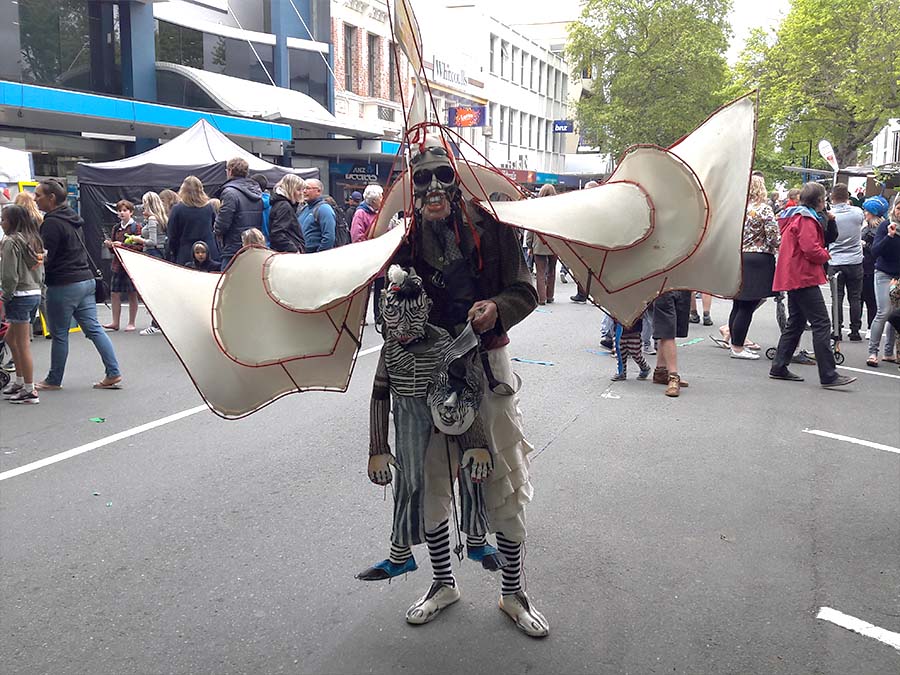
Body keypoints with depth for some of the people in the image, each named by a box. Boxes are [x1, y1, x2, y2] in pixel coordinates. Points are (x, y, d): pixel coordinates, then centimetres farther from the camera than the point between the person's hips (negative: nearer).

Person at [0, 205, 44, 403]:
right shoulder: (34, 240, 12)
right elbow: (41, 271, 14)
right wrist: (37, 287, 16)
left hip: (20, 296, -9)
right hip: (35, 294, 9)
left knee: (23, 345, -2)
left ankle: (29, 390, 3)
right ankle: (19, 381, 28)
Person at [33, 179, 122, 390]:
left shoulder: (52, 223, -14)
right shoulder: (73, 219, 15)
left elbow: (45, 258, -16)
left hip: (63, 285, -9)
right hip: (86, 280, 9)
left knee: (59, 334, 4)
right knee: (93, 328, 8)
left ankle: (54, 380, 17)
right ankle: (114, 374, 5)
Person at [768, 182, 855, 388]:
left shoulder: (793, 216, 18)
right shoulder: (805, 219, -13)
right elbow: (811, 249, -22)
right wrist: (826, 255, -2)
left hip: (793, 277, 11)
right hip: (803, 277, -11)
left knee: (796, 322, 15)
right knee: (822, 324, -11)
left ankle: (778, 367, 16)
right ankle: (828, 375, -12)